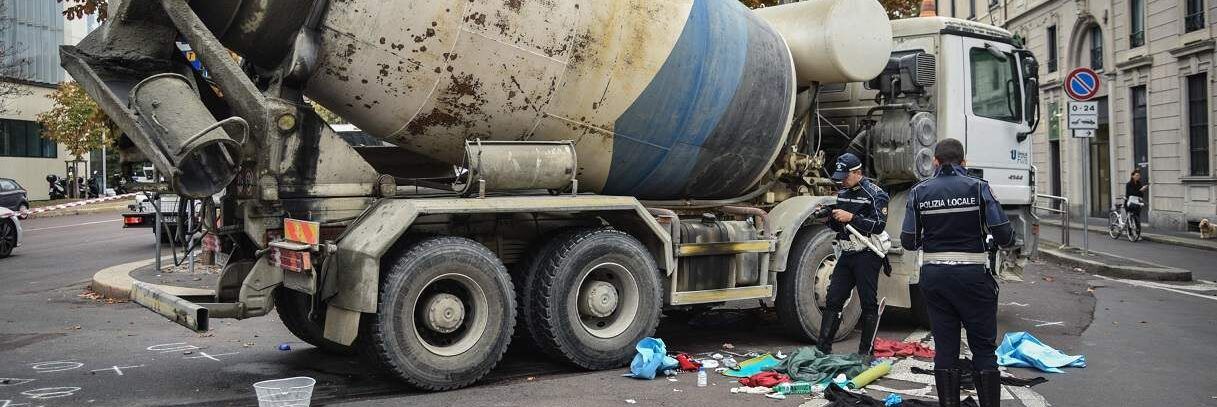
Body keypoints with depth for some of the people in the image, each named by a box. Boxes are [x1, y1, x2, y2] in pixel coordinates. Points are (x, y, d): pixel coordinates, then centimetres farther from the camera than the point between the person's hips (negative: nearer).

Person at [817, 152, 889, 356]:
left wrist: (851, 217, -23)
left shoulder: (874, 194, -8)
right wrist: (831, 218, -1)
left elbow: (878, 225, -17)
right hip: (846, 254, 7)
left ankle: (866, 351, 8)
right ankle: (823, 347, 5)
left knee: (868, 304, 1)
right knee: (833, 299, 3)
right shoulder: (842, 193, 14)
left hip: (867, 255, -7)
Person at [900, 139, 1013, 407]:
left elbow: (908, 242, -2)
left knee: (944, 349, 9)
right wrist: (1004, 241, 13)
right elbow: (1004, 236, -10)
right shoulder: (978, 188, -6)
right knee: (984, 349, 7)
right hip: (972, 275, -2)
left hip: (933, 276, 2)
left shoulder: (920, 192, 0)